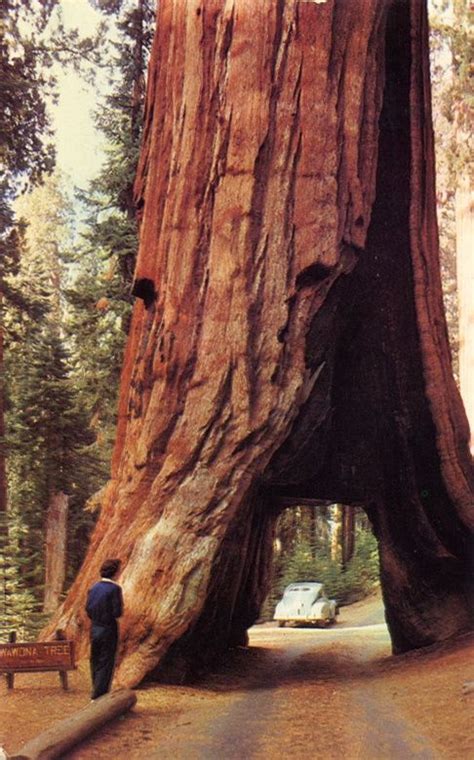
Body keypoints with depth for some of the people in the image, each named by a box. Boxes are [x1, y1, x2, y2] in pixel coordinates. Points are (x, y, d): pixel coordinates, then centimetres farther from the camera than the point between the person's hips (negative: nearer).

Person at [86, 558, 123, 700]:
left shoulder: (93, 588, 4)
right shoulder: (114, 588, -16)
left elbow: (88, 609, 7)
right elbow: (117, 612, -19)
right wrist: (121, 606, 2)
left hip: (94, 629, 7)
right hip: (108, 630, -7)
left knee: (95, 662, 16)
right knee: (106, 664, 1)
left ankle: (97, 693, 27)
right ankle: (98, 696, 0)